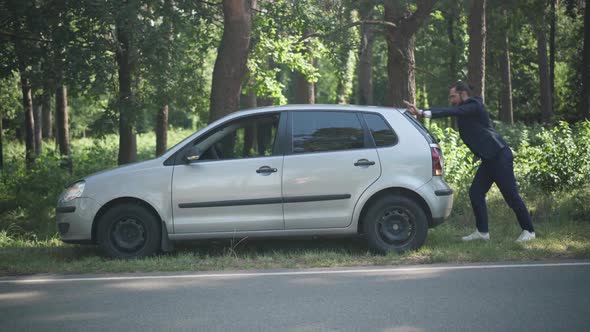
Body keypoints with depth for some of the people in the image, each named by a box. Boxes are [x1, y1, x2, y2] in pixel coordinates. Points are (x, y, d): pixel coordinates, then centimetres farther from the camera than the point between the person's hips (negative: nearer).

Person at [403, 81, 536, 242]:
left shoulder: (474, 106, -14)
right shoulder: (465, 109, 14)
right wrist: (420, 112, -4)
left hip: (500, 156, -10)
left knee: (511, 195, -5)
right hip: (489, 159, 10)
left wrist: (424, 113, -33)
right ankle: (482, 231, 11)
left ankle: (528, 230, 4)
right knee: (475, 193, 6)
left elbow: (453, 112, -27)